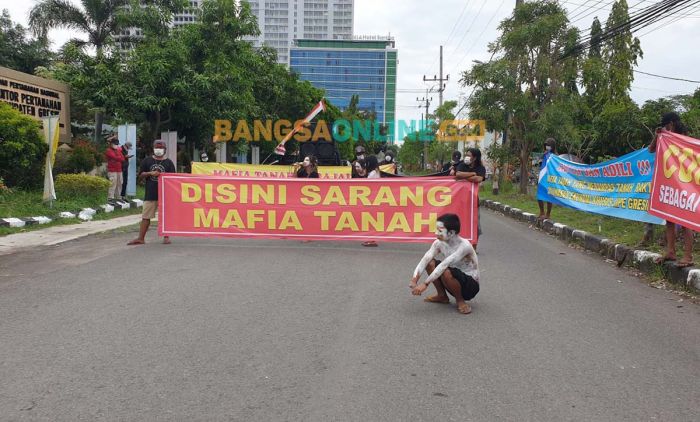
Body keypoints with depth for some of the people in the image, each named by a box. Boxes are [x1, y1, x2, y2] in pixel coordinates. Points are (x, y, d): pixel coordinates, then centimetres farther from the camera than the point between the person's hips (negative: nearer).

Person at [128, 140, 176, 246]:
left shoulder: (168, 162, 6)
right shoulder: (147, 161, 8)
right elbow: (140, 175, 7)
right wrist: (150, 173, -9)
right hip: (150, 193, 1)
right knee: (146, 216, 2)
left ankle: (166, 237, 15)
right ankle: (141, 238, 5)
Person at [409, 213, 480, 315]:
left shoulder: (464, 246, -29)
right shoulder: (439, 243, -9)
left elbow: (444, 265, -37)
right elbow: (425, 260, -21)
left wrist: (425, 284, -42)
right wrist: (414, 280, -36)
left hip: (470, 286, -6)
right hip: (456, 280, 7)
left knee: (446, 272, -35)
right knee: (430, 263, -12)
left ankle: (460, 301, -8)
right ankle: (442, 296, 6)